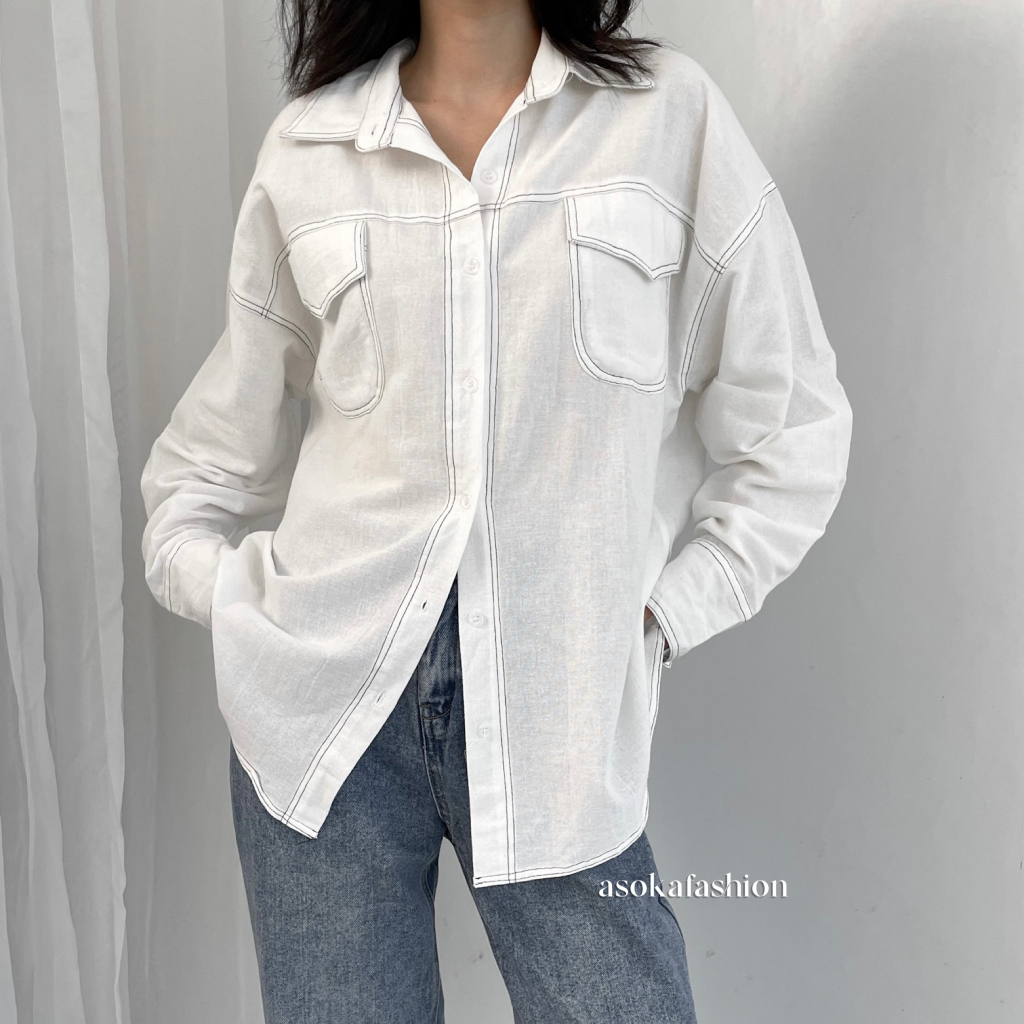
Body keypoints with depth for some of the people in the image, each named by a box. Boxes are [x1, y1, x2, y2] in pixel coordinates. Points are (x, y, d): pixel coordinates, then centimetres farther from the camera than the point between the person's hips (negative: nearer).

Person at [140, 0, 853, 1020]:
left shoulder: (671, 114, 3)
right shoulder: (306, 148, 8)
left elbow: (795, 432, 5)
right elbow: (204, 464, 16)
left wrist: (659, 613, 0)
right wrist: (235, 597, 1)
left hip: (558, 710, -1)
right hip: (327, 693, 2)